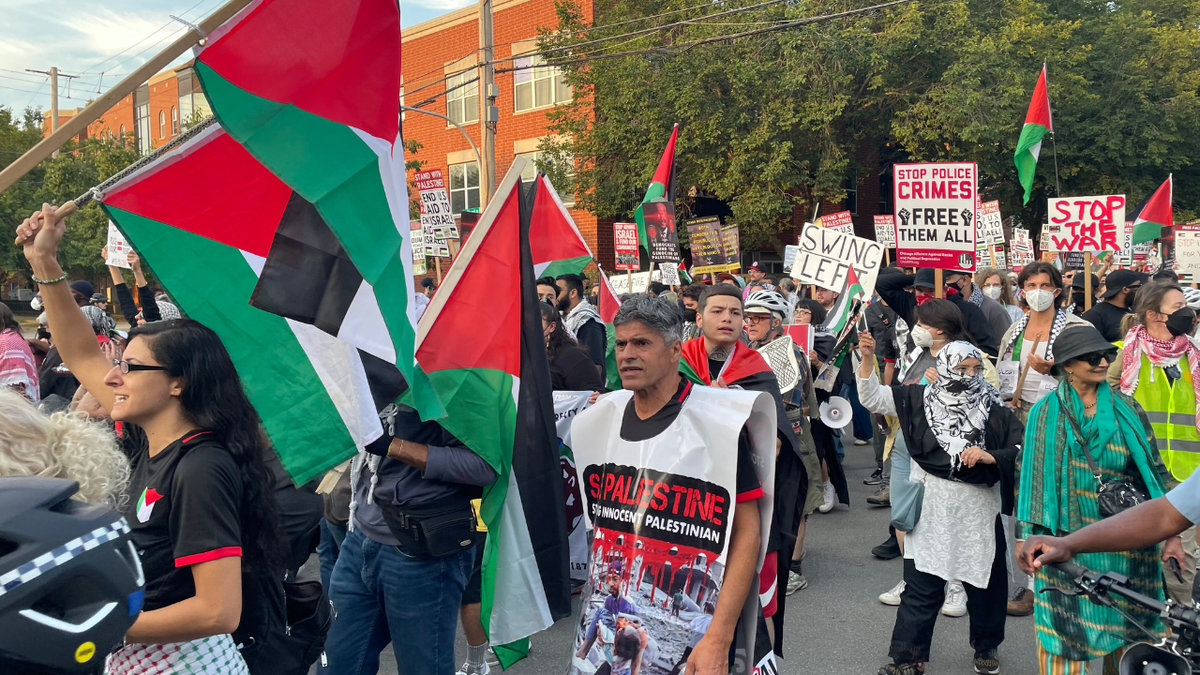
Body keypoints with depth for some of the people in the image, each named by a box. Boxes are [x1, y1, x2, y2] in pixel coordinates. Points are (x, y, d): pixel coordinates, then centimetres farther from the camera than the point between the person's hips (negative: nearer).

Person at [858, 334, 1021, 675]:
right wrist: (867, 358, -14)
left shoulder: (993, 408, -3)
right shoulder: (920, 398, -1)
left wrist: (989, 456, -19)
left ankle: (986, 647, 40)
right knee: (920, 586, 3)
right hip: (931, 509, -1)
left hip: (978, 510, 1)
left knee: (984, 583, 16)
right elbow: (871, 397, -1)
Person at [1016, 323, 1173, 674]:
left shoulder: (1127, 409, 5)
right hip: (1066, 541, -2)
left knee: (1125, 630, 9)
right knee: (1066, 629, 2)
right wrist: (1026, 537, -3)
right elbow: (1032, 476, 0)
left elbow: (1152, 471, 7)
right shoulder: (1045, 412, 0)